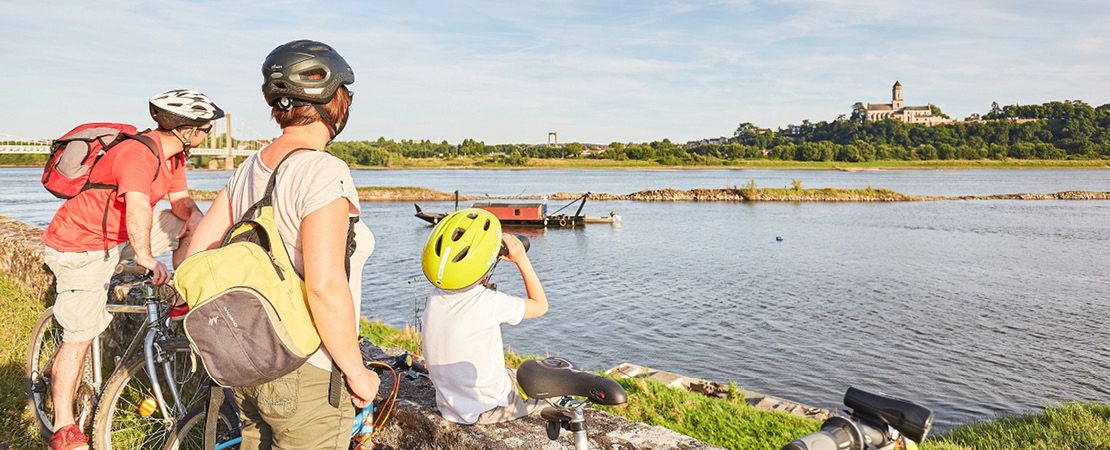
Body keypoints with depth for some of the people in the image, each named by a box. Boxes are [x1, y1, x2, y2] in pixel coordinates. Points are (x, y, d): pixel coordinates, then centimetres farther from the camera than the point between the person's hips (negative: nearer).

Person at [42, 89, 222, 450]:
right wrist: (146, 258, -58)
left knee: (193, 224, 0)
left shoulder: (174, 154, -1)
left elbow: (183, 203, -1)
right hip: (81, 247, -8)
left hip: (120, 236, 8)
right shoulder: (137, 153, -30)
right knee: (80, 336, -5)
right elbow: (138, 208, -46)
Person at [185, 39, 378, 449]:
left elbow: (196, 253, 8)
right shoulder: (323, 171, -20)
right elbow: (325, 286, -27)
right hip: (306, 378, -8)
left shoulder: (250, 168, 5)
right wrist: (357, 372, -16)